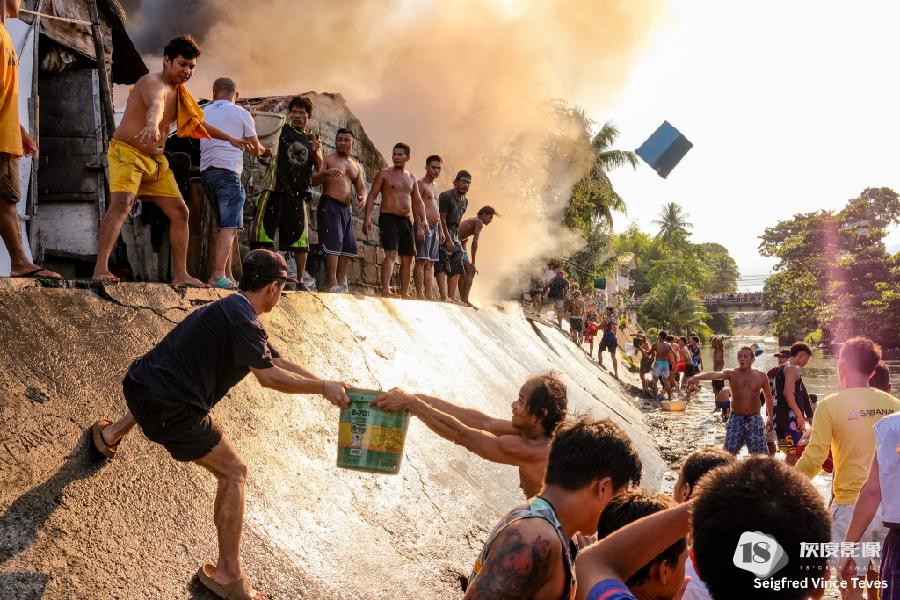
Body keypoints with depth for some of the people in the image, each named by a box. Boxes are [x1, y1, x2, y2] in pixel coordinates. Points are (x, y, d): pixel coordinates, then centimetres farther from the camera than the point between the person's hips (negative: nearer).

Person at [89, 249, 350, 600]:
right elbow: (269, 377, -24)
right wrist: (323, 387, -14)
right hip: (169, 408, -10)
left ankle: (110, 433, 52)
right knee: (233, 472, -5)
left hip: (141, 384, 10)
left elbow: (277, 361, 15)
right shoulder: (243, 319, -16)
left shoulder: (233, 310, 15)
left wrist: (326, 385, 10)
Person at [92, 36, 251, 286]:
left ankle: (180, 275, 11)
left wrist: (230, 138, 33)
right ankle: (100, 269, -32)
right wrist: (152, 125, -63)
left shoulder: (180, 92, 13)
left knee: (180, 212, 4)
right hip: (126, 152, -9)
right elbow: (154, 106, -41)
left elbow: (198, 122, 31)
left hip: (155, 159, 9)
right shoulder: (153, 83, -15)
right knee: (122, 203, -29)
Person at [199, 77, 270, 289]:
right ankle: (218, 275, -23)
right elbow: (255, 148, 13)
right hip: (228, 172, -6)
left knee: (224, 226, 14)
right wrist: (264, 151, 37)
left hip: (206, 172, 6)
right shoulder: (240, 113, 4)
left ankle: (224, 274, 12)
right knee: (230, 226, -12)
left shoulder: (204, 112, 16)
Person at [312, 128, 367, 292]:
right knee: (333, 242, -16)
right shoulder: (327, 160, 3)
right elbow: (313, 181, -6)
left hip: (346, 209, 7)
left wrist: (362, 197, -12)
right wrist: (325, 173, -27)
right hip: (329, 205, -7)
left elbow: (361, 186, 13)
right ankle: (332, 284, -18)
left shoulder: (357, 166, 20)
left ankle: (341, 283, 11)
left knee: (349, 247, 6)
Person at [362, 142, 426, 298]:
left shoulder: (411, 178, 16)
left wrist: (420, 226, 13)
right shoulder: (384, 174, 1)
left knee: (407, 258, 6)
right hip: (388, 218, -6)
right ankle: (385, 290, -30)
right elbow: (372, 195, -3)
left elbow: (417, 202, 19)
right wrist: (367, 218, -15)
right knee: (391, 254, -21)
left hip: (406, 221, 6)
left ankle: (404, 294, 13)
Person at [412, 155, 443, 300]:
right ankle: (420, 294, -14)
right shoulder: (420, 184, -4)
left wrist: (441, 230, 21)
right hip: (424, 226, -9)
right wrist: (423, 222, -27)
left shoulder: (435, 187, 23)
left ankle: (429, 293, 8)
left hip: (435, 227, 9)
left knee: (431, 262, 7)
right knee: (422, 260, -12)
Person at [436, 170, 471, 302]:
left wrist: (456, 238, 13)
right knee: (443, 265, -16)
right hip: (443, 234, -9)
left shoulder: (465, 201, 13)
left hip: (455, 235, 9)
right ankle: (444, 297, -24)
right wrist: (448, 239, -21)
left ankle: (452, 297, 6)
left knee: (456, 267, 4)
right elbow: (442, 220, -16)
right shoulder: (445, 196, -12)